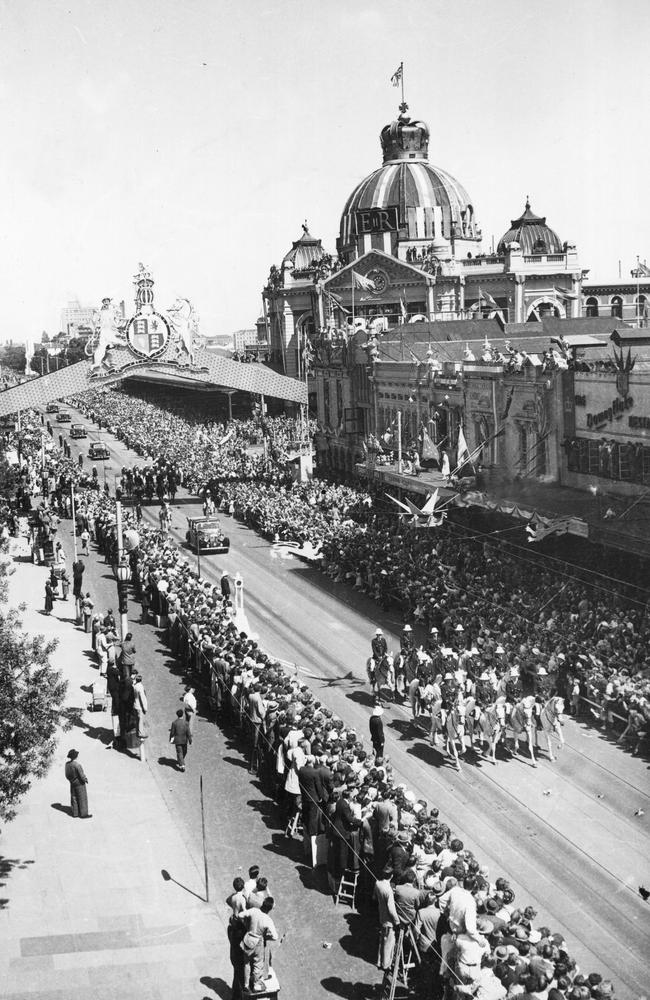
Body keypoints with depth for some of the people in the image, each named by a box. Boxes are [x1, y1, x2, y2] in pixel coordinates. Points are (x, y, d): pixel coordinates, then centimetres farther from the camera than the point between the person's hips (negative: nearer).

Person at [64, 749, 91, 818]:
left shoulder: (67, 764, -7)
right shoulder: (77, 765, -29)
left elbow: (67, 775, 4)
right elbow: (82, 776, -22)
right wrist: (86, 780, -2)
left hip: (72, 784, 7)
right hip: (79, 784, -7)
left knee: (74, 798, 16)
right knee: (82, 799, 6)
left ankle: (75, 813, 25)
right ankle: (84, 814, 15)